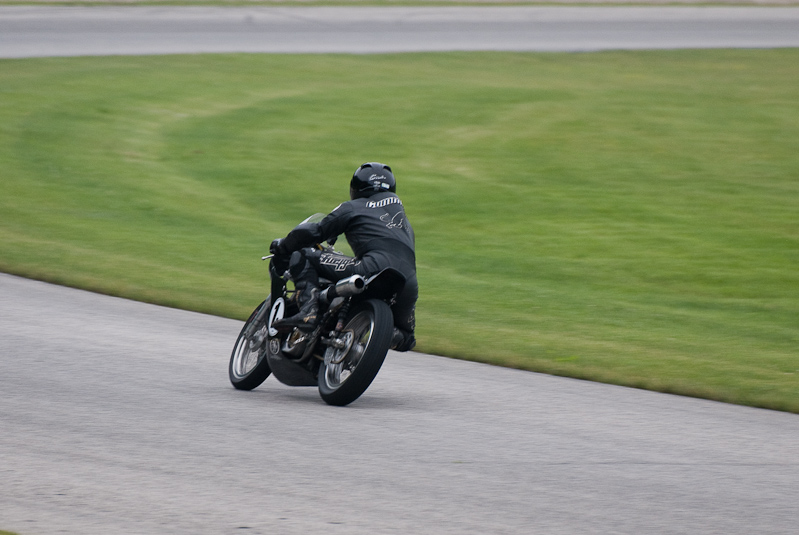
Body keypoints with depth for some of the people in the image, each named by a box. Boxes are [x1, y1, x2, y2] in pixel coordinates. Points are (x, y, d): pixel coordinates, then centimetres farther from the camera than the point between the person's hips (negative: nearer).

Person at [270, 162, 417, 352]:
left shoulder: (352, 208, 17)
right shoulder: (400, 210, 34)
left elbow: (315, 232, 12)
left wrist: (283, 246, 30)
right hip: (408, 285, 5)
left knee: (302, 257, 5)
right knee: (404, 339, 32)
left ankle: (309, 311, -18)